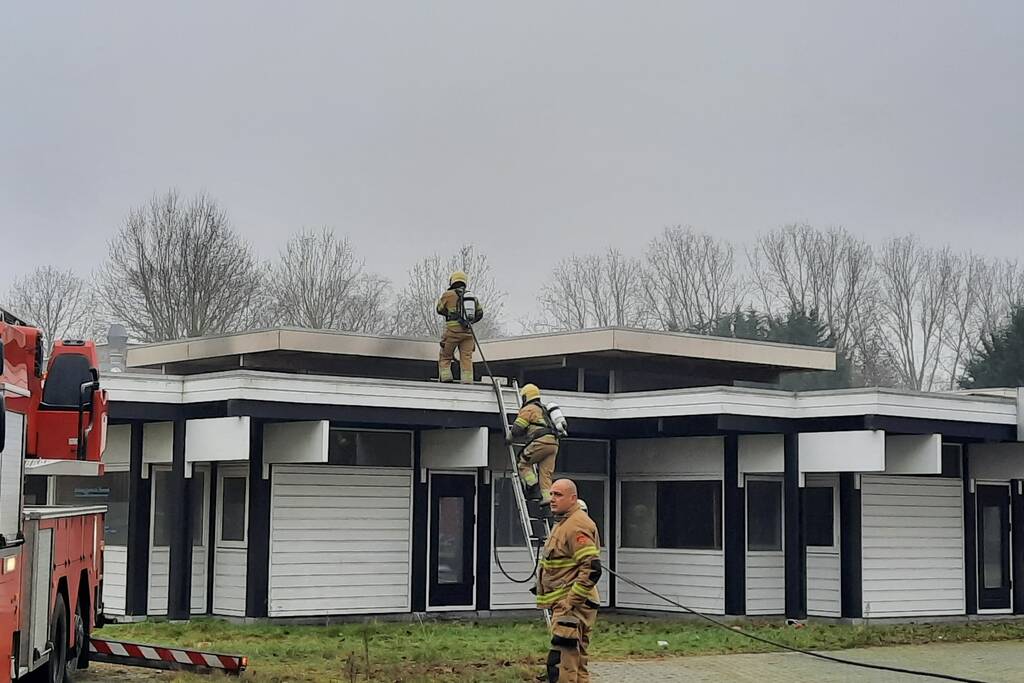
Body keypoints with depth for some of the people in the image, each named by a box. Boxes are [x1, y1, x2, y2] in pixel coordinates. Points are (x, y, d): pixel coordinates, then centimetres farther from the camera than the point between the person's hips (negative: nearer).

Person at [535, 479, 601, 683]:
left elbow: (592, 569, -24)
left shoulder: (577, 526, -16)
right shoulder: (563, 523, 19)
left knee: (560, 665, -15)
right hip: (566, 605, 11)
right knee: (577, 666, 15)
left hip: (573, 606, -11)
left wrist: (569, 603, -23)